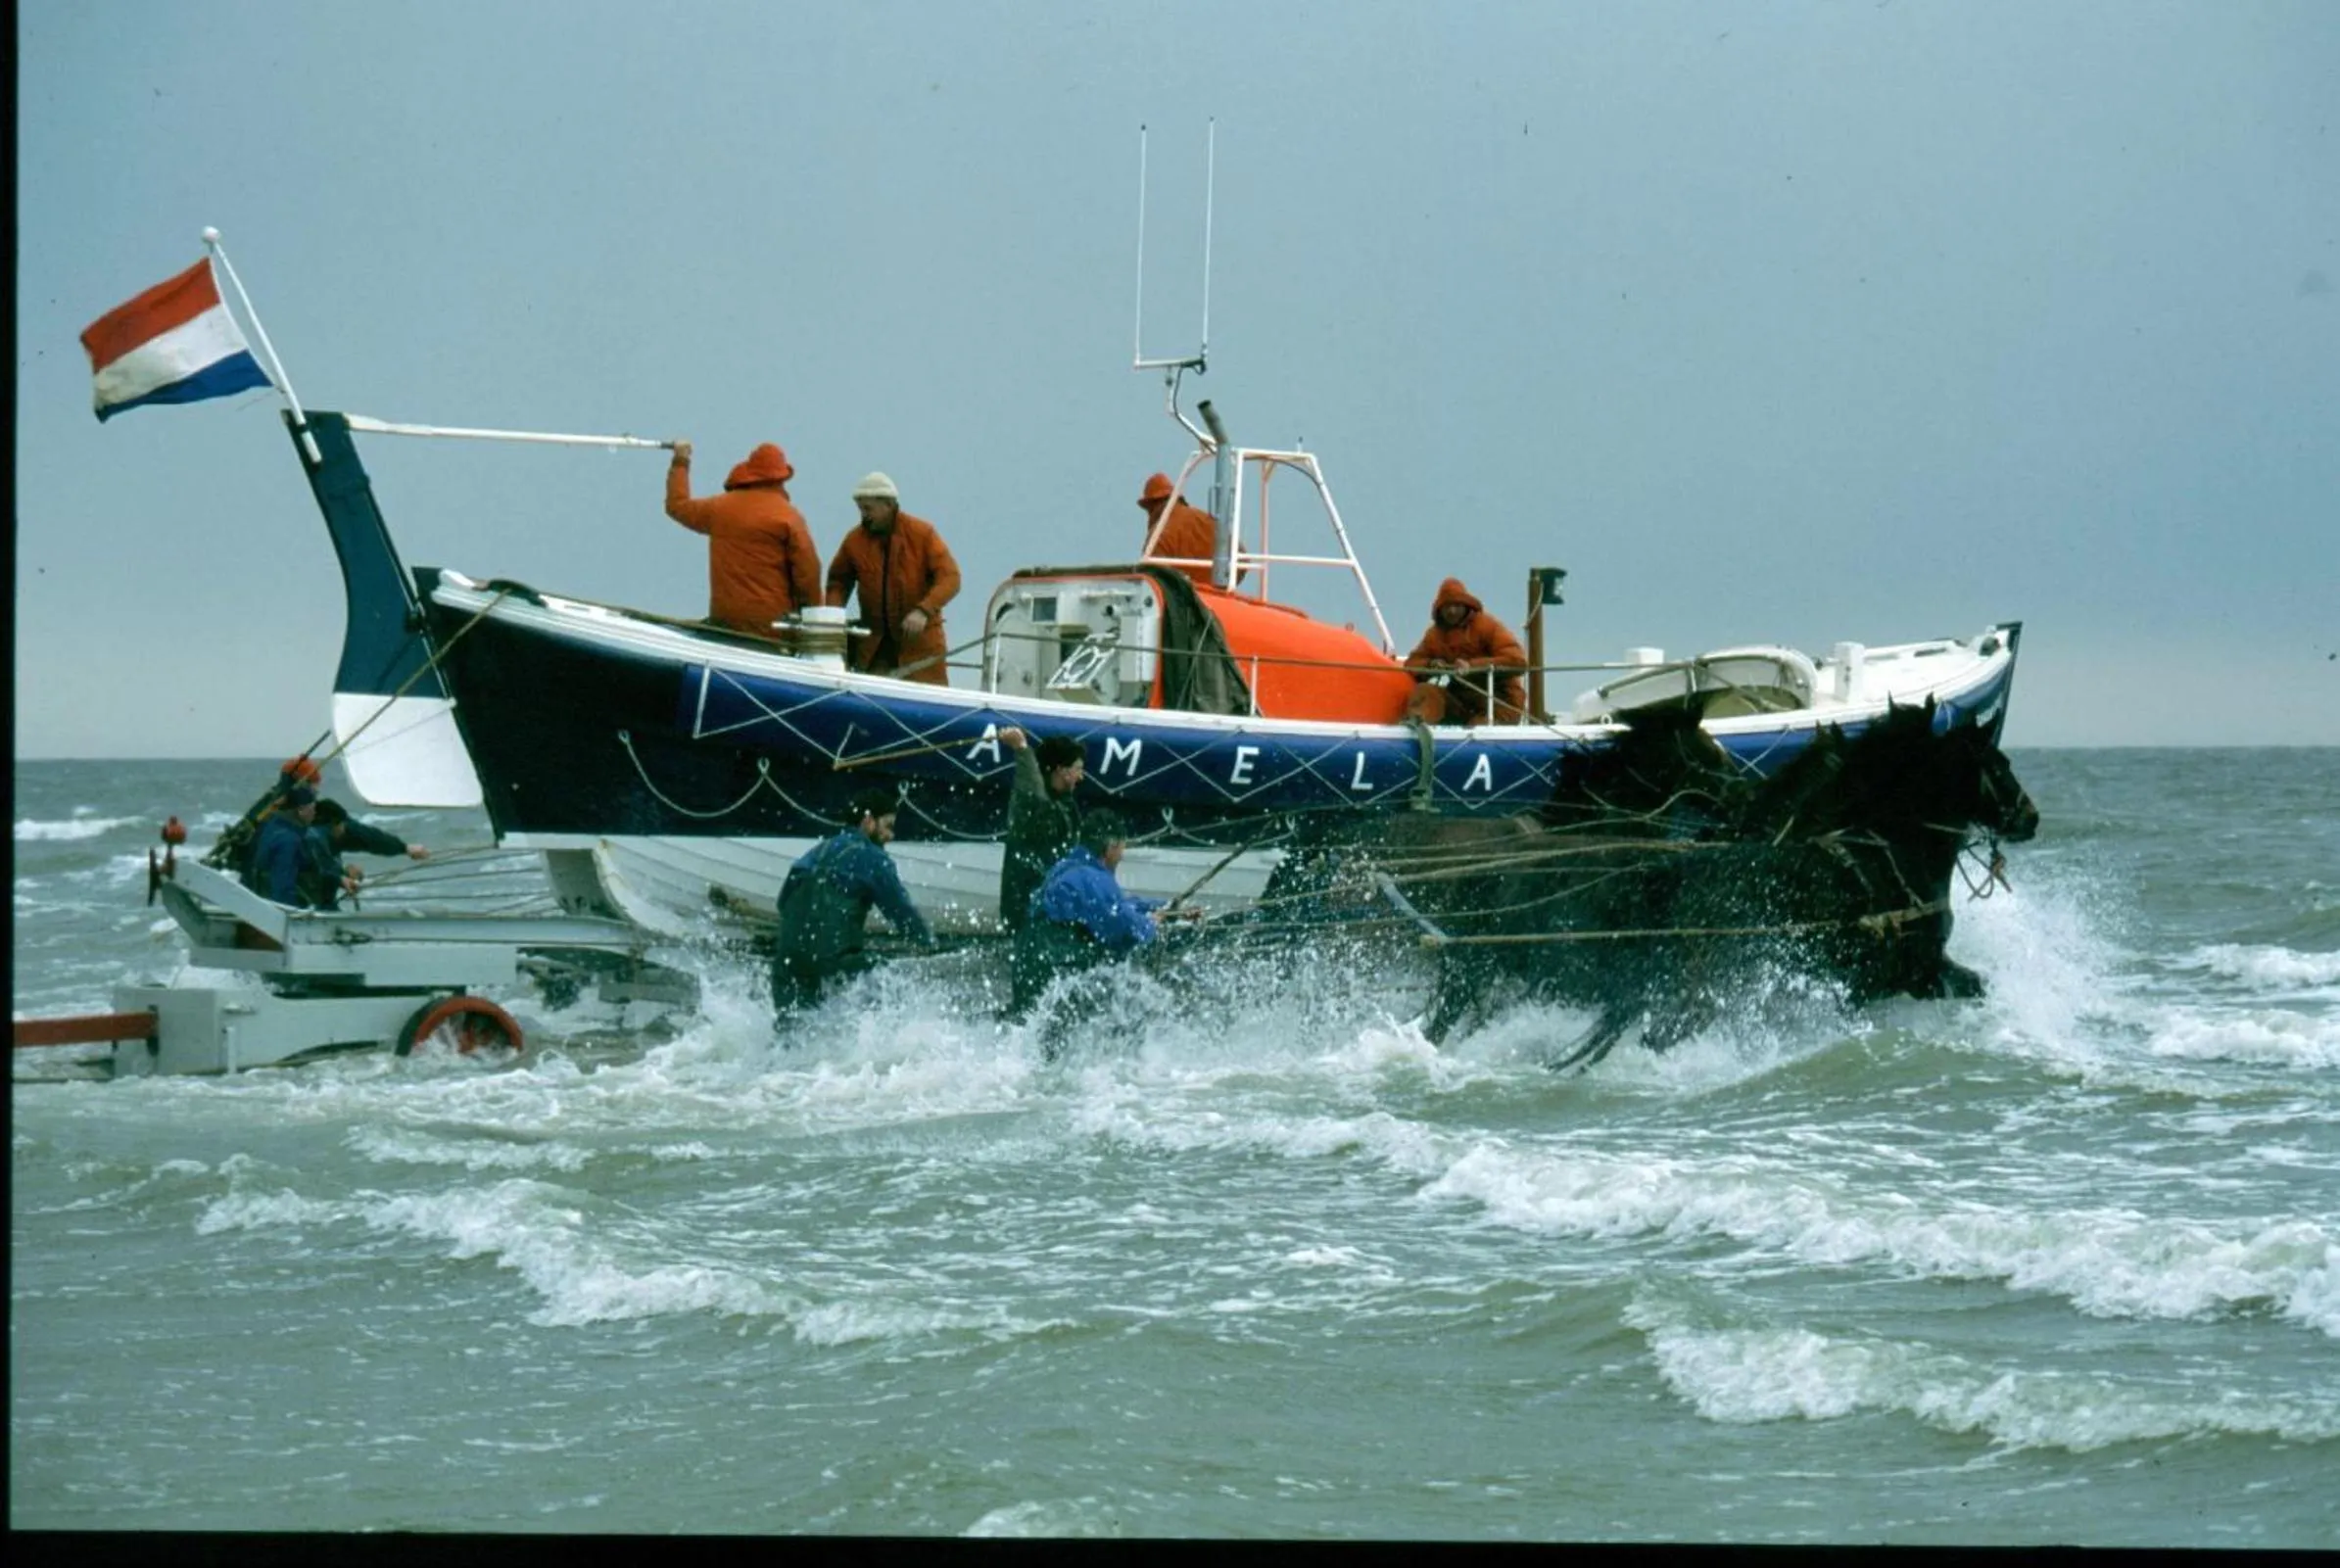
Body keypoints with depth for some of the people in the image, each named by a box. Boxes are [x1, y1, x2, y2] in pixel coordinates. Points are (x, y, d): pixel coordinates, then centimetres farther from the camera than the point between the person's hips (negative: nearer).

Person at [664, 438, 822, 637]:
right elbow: (807, 571, -8)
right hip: (770, 620, -5)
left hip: (724, 617, 5)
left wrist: (680, 463, 39)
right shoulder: (787, 516, -6)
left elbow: (678, 505, 26)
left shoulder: (719, 508, 8)